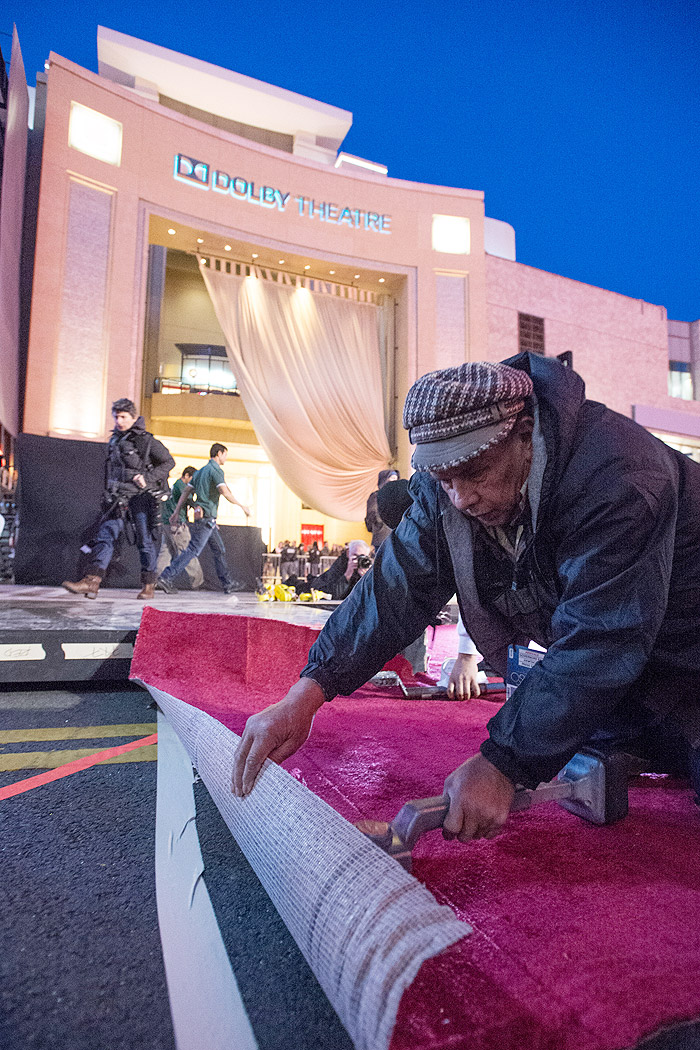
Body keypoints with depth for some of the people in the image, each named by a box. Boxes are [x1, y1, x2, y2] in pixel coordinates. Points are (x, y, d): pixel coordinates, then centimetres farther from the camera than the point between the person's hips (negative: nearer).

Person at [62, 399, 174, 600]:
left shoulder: (146, 440, -5)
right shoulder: (114, 440, 15)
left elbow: (169, 462, -3)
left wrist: (148, 478, -15)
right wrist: (108, 494, 23)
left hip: (142, 498, -5)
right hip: (118, 500, 5)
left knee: (146, 542, 1)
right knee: (105, 536, -8)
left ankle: (148, 585, 14)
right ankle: (91, 581, -14)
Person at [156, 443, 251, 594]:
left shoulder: (200, 471, 19)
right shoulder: (216, 470, -9)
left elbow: (186, 492, 16)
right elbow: (225, 493, -21)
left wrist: (176, 512, 15)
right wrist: (242, 506, -12)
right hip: (207, 517, -10)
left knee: (219, 550, 13)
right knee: (192, 550, -11)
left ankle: (228, 583, 18)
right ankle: (165, 578, -12)